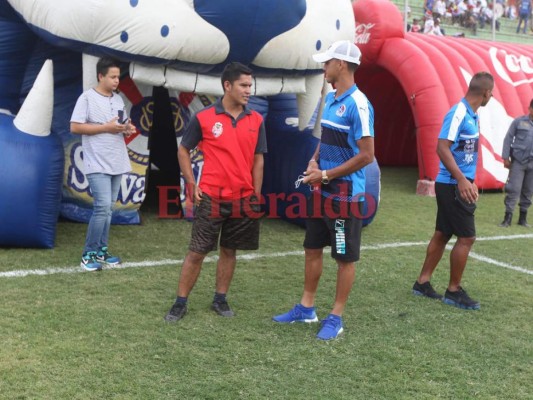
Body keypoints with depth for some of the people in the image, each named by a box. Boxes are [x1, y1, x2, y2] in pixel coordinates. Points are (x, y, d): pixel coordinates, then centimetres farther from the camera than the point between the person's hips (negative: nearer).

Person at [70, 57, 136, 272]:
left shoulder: (118, 99, 13)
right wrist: (106, 127, -17)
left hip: (117, 163, 7)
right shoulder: (87, 98, -8)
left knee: (108, 208, 11)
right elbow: (75, 127, -13)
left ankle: (101, 250, 19)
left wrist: (128, 129, -3)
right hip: (97, 164, -7)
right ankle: (88, 254, -1)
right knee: (102, 207, -13)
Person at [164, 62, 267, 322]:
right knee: (197, 252, 1)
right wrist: (192, 185, -3)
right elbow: (183, 150, 5)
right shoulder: (203, 118, -5)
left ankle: (220, 300, 25)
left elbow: (258, 160, 7)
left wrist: (256, 196, 3)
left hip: (243, 199, 3)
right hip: (211, 198, -3)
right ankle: (180, 302, 12)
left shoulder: (256, 121, 3)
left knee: (229, 251, 12)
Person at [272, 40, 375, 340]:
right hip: (322, 191, 9)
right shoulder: (330, 99, 9)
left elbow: (366, 155, -20)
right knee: (313, 248, 16)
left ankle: (336, 318, 16)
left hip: (346, 194, -9)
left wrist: (326, 175, -17)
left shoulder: (358, 104, -18)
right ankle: (307, 308, 30)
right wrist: (315, 161, 1)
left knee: (345, 257, 5)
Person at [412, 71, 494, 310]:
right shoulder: (458, 114, -17)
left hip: (460, 185, 9)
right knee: (467, 237, -3)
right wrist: (461, 179, -31)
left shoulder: (472, 115, 10)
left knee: (442, 234, 13)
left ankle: (423, 282, 21)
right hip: (453, 186, -9)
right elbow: (442, 147, -24)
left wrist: (470, 181, 24)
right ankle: (454, 291, 8)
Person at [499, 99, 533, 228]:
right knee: (513, 189, -4)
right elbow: (508, 139, 0)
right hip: (518, 161, -3)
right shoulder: (519, 121, -1)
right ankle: (508, 217, 0)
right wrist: (506, 158, -4)